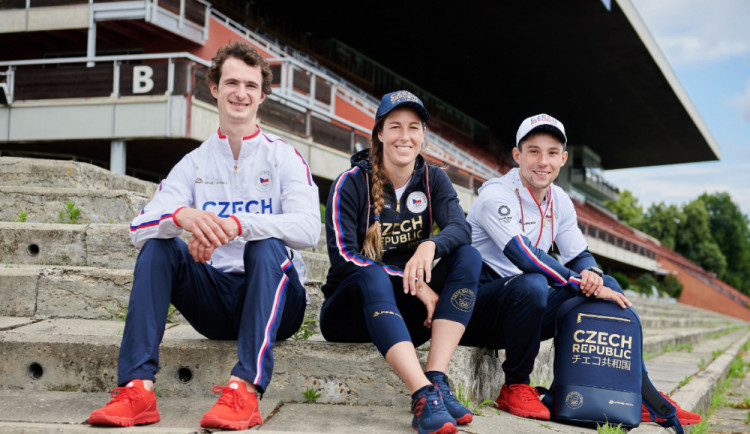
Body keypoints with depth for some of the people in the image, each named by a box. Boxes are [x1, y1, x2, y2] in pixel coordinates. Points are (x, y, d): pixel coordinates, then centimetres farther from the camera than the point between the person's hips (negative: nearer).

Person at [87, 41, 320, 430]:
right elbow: (138, 228, -5)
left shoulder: (284, 158, 0)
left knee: (268, 246, -32)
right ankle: (137, 388, -29)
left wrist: (237, 224, -35)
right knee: (157, 246, -18)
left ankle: (245, 389, -43)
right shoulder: (194, 164, 9)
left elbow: (309, 228, -19)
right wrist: (182, 215, -30)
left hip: (275, 300, -3)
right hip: (213, 301, 3)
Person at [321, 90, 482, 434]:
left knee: (468, 258, -19)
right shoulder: (351, 183, -7)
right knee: (373, 276, -37)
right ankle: (424, 397, -51)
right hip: (351, 308, -4)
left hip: (405, 312, 4)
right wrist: (414, 283, -24)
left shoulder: (432, 180, 6)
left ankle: (437, 380, -32)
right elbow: (343, 258, -16)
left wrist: (431, 245, -36)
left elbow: (460, 228, -13)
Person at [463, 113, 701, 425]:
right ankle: (514, 388, -18)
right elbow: (526, 258, -25)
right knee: (532, 285, -38)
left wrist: (592, 275, -13)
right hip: (478, 306, -7)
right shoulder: (495, 196, -15)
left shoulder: (560, 202, 9)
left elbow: (580, 256, 12)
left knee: (608, 284, -3)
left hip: (523, 307, 8)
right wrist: (585, 284, -23)